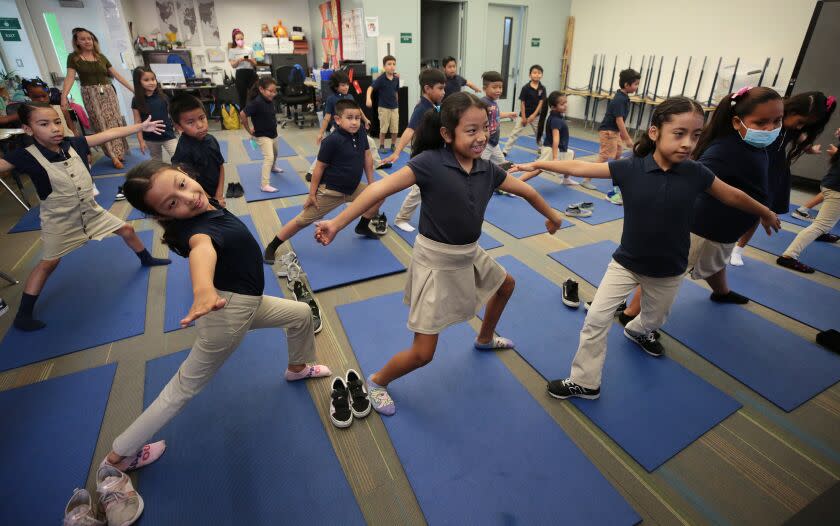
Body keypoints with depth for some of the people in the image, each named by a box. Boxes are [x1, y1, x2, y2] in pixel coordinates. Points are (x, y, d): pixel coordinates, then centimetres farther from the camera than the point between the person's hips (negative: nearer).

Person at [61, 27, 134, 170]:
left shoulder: (101, 57, 12)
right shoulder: (73, 57, 1)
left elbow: (116, 74, 12)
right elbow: (70, 77, -7)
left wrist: (133, 89, 7)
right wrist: (64, 96, -19)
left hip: (108, 92, 3)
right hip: (91, 94, -3)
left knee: (115, 122, 3)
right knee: (101, 125, -4)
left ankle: (119, 152, 13)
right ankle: (114, 156, -3)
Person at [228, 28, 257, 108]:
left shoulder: (250, 49, 11)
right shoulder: (232, 51, 7)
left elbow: (255, 64, 9)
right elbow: (233, 65, 1)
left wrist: (250, 60, -12)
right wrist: (239, 60, -17)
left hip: (251, 73, 1)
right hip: (240, 74, -1)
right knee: (242, 97, -1)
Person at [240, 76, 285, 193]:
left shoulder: (270, 100, -3)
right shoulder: (257, 102, -27)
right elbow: (242, 114, -27)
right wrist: (249, 130, -17)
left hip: (273, 133, 8)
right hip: (262, 136, -8)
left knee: (275, 153, 29)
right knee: (269, 157, -18)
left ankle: (273, 167, 60)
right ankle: (264, 185, -17)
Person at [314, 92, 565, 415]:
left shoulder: (487, 169, -2)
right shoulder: (431, 162, -20)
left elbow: (525, 190, 13)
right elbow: (381, 188, -27)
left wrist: (551, 215, 27)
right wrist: (337, 224, -33)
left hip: (470, 254, 7)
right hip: (436, 261, -7)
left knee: (505, 285, 32)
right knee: (423, 353, -5)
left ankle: (485, 339, 59)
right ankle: (376, 382, 26)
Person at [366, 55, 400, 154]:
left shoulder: (396, 79, 0)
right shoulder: (381, 79, -13)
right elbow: (371, 88, -22)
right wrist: (368, 98, -39)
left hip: (394, 107, 4)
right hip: (384, 107, -4)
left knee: (395, 129, 6)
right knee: (383, 129, 4)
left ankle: (393, 145, 23)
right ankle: (381, 146, 17)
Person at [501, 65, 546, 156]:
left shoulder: (542, 88, -4)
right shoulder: (525, 88, -12)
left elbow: (541, 102, -4)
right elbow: (522, 103, -10)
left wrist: (534, 115, -13)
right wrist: (523, 117, -11)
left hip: (535, 115, 3)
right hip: (524, 115, -3)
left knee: (539, 134, 17)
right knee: (515, 133, -4)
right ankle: (505, 150, -1)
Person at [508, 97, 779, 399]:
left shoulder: (696, 174, -11)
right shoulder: (630, 168, -17)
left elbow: (733, 196, 5)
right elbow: (578, 168, -16)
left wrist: (765, 214, 20)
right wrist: (536, 165, -15)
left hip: (668, 271, 2)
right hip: (626, 262, -2)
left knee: (654, 319, 25)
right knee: (596, 319, -6)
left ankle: (638, 331, 64)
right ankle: (585, 382, 12)